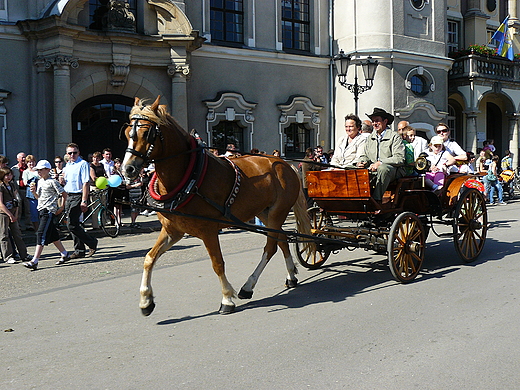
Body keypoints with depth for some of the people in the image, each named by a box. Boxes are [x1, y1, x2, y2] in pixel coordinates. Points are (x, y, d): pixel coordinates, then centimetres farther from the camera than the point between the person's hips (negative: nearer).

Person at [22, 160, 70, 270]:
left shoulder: (53, 182, -9)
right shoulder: (40, 182, 16)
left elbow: (64, 194, -7)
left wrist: (62, 207, -8)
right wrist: (34, 191, 2)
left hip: (49, 211, -9)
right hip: (42, 210, 9)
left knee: (42, 235, -14)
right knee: (52, 234, 13)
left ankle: (34, 261, -19)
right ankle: (64, 254, 26)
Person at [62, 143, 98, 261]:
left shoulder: (83, 164, -7)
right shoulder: (67, 165, 17)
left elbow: (86, 183, -14)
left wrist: (84, 201, -20)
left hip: (78, 196, -8)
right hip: (68, 196, 8)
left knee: (72, 225, -13)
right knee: (73, 224, 9)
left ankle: (92, 243, 2)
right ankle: (79, 250, 18)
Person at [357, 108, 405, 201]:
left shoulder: (394, 136, 0)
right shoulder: (370, 138, 20)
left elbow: (400, 159, -10)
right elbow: (365, 156, 26)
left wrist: (380, 163, -19)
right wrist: (363, 162, 1)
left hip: (393, 170, -5)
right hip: (372, 170, 5)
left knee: (383, 168, -39)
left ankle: (376, 200, -36)